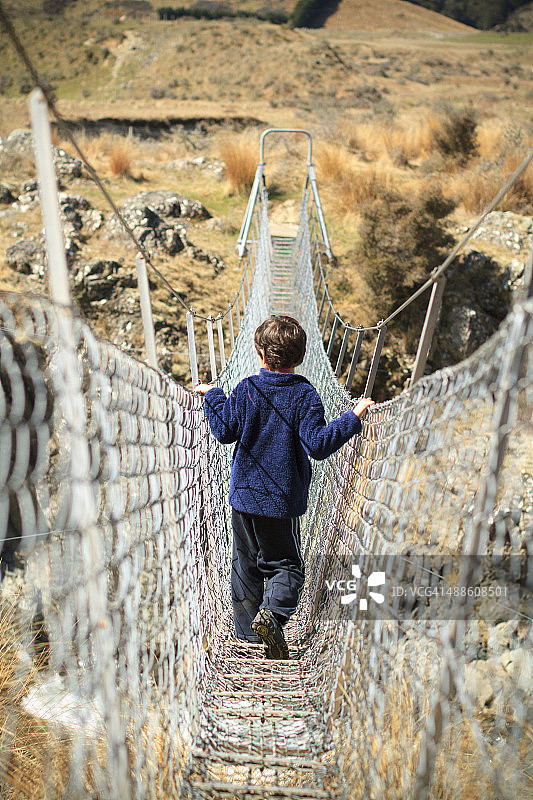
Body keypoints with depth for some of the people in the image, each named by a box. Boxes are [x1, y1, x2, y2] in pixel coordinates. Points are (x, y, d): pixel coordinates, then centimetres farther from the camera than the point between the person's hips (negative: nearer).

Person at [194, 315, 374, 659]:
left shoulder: (247, 389, -3)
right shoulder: (305, 395, -9)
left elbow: (226, 431, 1)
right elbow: (317, 444, -14)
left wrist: (213, 395, 15)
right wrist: (353, 417, -11)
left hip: (244, 493, 2)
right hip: (283, 500, -2)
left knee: (245, 563, 16)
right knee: (285, 563, 10)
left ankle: (248, 630, 22)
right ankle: (272, 612, -17)